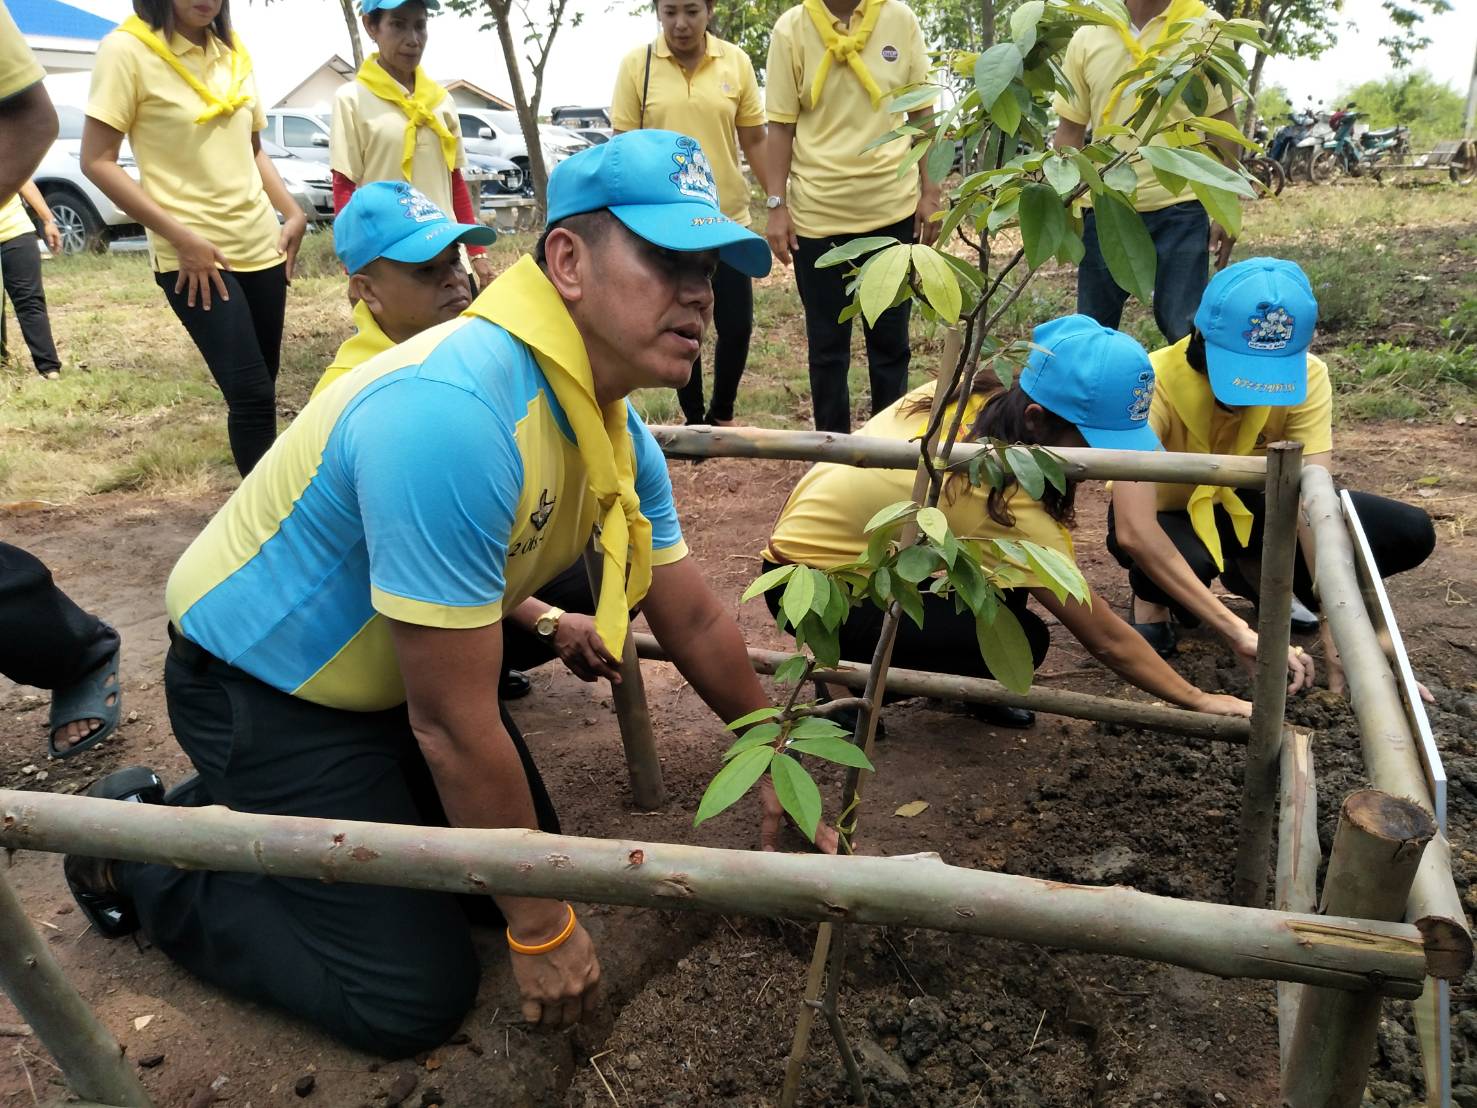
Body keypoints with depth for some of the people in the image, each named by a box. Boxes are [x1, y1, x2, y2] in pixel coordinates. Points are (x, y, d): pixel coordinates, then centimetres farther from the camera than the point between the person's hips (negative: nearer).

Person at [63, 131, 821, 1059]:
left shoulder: (619, 430, -7)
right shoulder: (453, 415, -36)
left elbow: (695, 620, 5)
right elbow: (454, 726, -29)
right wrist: (540, 930, -17)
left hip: (383, 672, 8)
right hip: (262, 691, -8)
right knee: (417, 997, -4)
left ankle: (250, 812, 29)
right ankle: (144, 853, 14)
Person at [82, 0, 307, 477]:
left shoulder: (233, 53, 10)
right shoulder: (127, 49, -8)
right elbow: (97, 162, -10)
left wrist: (293, 213, 6)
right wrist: (182, 237, -17)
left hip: (260, 245, 6)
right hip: (192, 257, -6)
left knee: (259, 388, 10)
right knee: (251, 394, -13)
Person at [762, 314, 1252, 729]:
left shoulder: (970, 396, -12)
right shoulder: (1007, 508, -31)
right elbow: (1108, 640, -21)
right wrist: (1199, 701, -10)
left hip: (828, 532, 8)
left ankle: (971, 680, 13)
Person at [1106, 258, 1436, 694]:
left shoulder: (1305, 376, -24)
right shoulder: (1154, 384, -36)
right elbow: (1133, 533, -45)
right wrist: (1239, 633, -49)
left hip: (1248, 503, 4)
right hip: (1169, 513, -4)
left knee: (1410, 533, -15)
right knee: (1188, 557, -40)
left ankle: (1258, 574, 10)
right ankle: (1153, 598, -3)